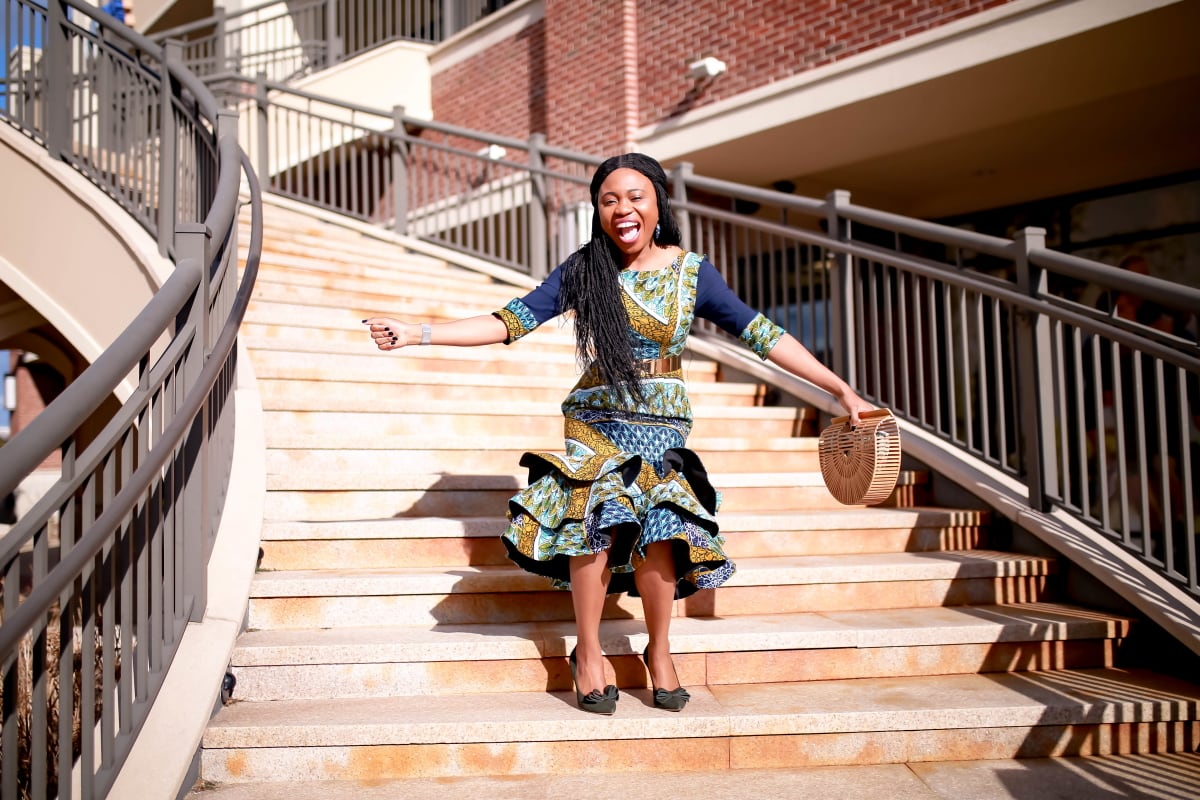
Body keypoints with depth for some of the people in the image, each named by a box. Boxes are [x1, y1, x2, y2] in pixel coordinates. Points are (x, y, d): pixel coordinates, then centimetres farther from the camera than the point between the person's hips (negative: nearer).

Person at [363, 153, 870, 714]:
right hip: (596, 420, 0)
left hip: (663, 422, 1)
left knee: (657, 523, -19)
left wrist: (841, 389, -1)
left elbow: (759, 333, 2)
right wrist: (417, 333, -10)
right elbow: (510, 323, -2)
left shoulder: (690, 271, 1)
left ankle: (658, 651, 4)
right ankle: (588, 651, -3)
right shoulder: (583, 269, -1)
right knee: (599, 515, -21)